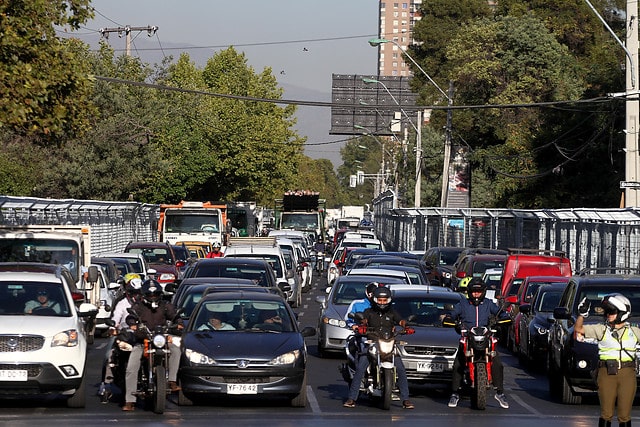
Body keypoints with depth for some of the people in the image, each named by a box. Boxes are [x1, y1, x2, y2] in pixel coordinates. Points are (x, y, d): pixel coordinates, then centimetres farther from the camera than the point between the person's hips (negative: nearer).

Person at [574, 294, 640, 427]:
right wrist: (582, 314, -11)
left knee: (625, 415, 2)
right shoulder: (601, 329, 6)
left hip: (627, 375, 1)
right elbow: (578, 329, 3)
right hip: (607, 374, -1)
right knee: (606, 413, -1)